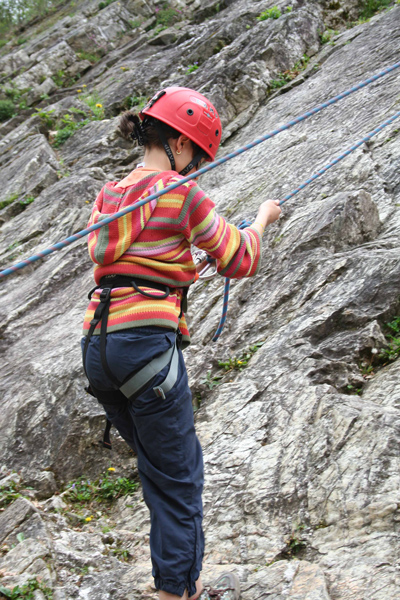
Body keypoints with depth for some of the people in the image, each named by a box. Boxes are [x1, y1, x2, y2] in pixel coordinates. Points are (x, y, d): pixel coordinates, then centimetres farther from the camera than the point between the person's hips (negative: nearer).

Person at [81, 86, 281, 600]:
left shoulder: (109, 195, 17)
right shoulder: (181, 192, -4)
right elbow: (240, 262, 3)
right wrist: (262, 218, 21)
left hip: (96, 345, 8)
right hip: (147, 342, -8)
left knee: (159, 469, 18)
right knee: (178, 477, 3)